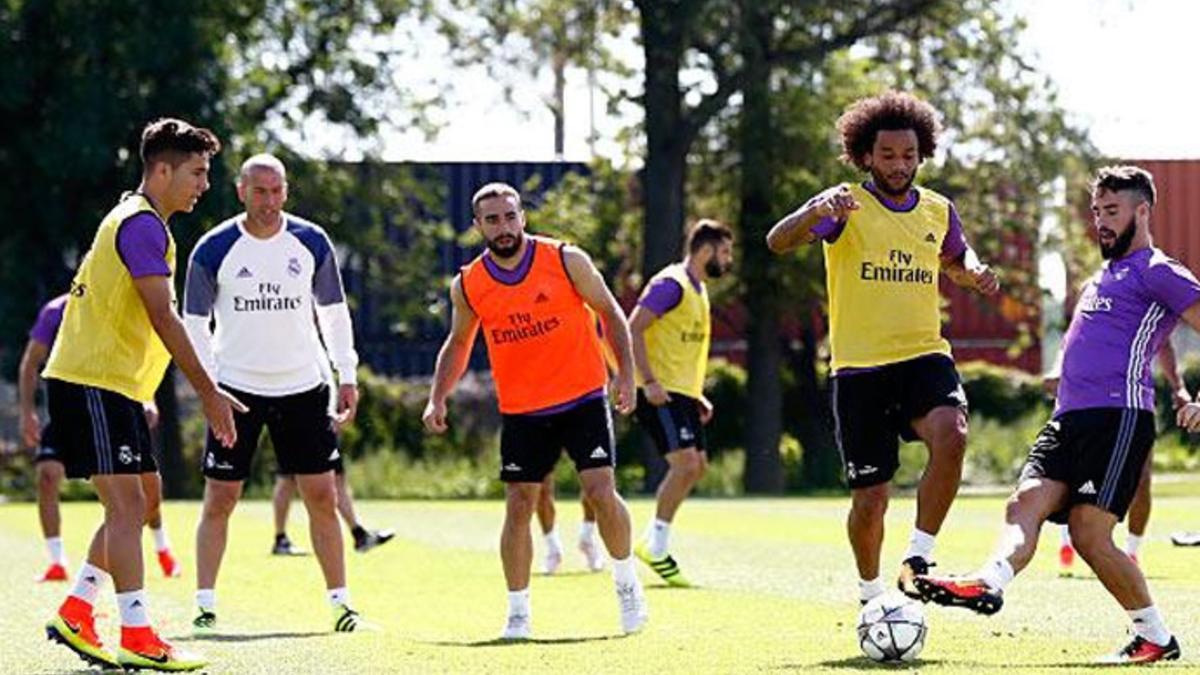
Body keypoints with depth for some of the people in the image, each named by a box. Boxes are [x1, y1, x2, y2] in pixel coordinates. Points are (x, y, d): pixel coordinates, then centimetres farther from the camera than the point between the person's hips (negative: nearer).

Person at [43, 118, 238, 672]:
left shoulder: (139, 222, 19)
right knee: (126, 503, -11)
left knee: (134, 505, 11)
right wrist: (208, 392, -18)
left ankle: (75, 614, 15)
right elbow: (163, 318, -19)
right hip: (91, 382, -10)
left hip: (114, 383, 10)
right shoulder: (141, 225, -14)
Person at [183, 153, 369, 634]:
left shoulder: (311, 243, 1)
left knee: (321, 495, 0)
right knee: (219, 499, -2)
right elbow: (194, 323, 2)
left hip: (302, 387, 2)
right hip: (237, 388, -2)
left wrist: (347, 375, 6)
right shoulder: (213, 250, -5)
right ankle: (205, 605, 4)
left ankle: (340, 603, 6)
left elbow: (333, 310, 11)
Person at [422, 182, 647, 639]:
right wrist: (438, 399, 2)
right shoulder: (468, 286, -2)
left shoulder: (566, 261, -9)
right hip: (521, 412, 2)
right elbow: (458, 344, 15)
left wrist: (626, 374, -6)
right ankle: (517, 613, 8)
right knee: (518, 506, -3)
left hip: (583, 400, -2)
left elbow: (610, 314, 2)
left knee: (601, 492, -12)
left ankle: (627, 583, 11)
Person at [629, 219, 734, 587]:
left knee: (696, 466, 8)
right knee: (685, 462, -17)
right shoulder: (671, 284, -12)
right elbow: (633, 328, -19)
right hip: (661, 392, -10)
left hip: (681, 392, 10)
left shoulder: (699, 290, 19)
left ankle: (653, 541, 14)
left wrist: (697, 396, 22)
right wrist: (648, 381, -25)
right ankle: (655, 547, -9)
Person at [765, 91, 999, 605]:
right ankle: (870, 594, 27)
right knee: (870, 499, 1)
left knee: (951, 435, -30)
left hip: (924, 356, 2)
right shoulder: (847, 205, -5)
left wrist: (975, 273, 6)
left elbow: (956, 260, 30)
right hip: (859, 367, -2)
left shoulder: (938, 210, 8)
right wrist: (818, 211, -39)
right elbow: (778, 242, -19)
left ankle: (918, 559, -18)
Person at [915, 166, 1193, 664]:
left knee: (1089, 533, -15)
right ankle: (989, 582, -38)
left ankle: (1156, 637, -4)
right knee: (1027, 502, -16)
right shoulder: (1101, 279, 29)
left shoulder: (1156, 273, 1)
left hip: (1118, 416, -9)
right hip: (1068, 418, 9)